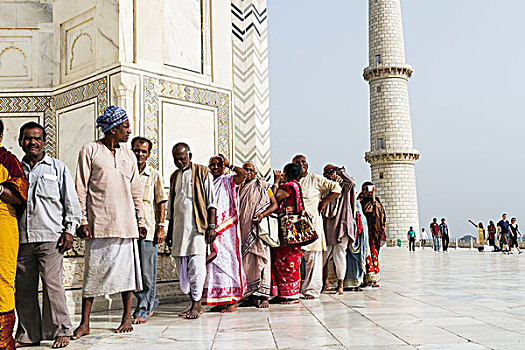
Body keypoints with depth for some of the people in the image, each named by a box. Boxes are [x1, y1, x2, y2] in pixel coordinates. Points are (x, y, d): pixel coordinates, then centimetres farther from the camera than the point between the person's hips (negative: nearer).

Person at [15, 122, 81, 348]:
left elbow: (71, 202, 7)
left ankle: (61, 331, 2)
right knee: (24, 288, 5)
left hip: (50, 237, -3)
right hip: (21, 239, 4)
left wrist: (69, 230, -1)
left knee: (52, 284, -8)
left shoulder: (58, 168, 9)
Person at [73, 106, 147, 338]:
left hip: (126, 223, 4)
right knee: (94, 270, -1)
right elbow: (81, 189, -1)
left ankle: (127, 318, 16)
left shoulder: (128, 155, 14)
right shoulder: (90, 151, 1)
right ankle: (85, 323, 8)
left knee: (127, 269, 5)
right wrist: (83, 220, -7)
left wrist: (140, 220, 13)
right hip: (98, 223, -4)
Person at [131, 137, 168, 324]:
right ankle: (151, 302, 26)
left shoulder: (154, 175, 4)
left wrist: (161, 227, -3)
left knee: (147, 273, -2)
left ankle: (143, 310, 7)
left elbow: (161, 203, 5)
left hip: (148, 229, -3)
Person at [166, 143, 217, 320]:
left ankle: (197, 304, -5)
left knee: (196, 264, -10)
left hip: (197, 225, -6)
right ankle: (193, 301, 16)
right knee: (182, 266, 6)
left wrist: (211, 226, -10)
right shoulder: (174, 176, 18)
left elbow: (211, 202, -2)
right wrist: (169, 231, 19)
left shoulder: (202, 172, 2)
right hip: (179, 226, 6)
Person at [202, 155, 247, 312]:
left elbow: (243, 174, -20)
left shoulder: (228, 180, 0)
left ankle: (231, 301, -5)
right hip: (213, 229, 6)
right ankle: (220, 300, 10)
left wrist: (229, 165, -6)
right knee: (215, 262, 5)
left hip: (226, 228, -6)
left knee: (226, 261, -9)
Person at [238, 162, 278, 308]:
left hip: (258, 229, -4)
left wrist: (262, 215, -17)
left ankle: (263, 296, -10)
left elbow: (274, 205, -2)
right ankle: (250, 295, 6)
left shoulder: (262, 185, 4)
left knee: (260, 259, -10)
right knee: (246, 261, 1)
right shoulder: (240, 188, 17)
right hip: (243, 229, 5)